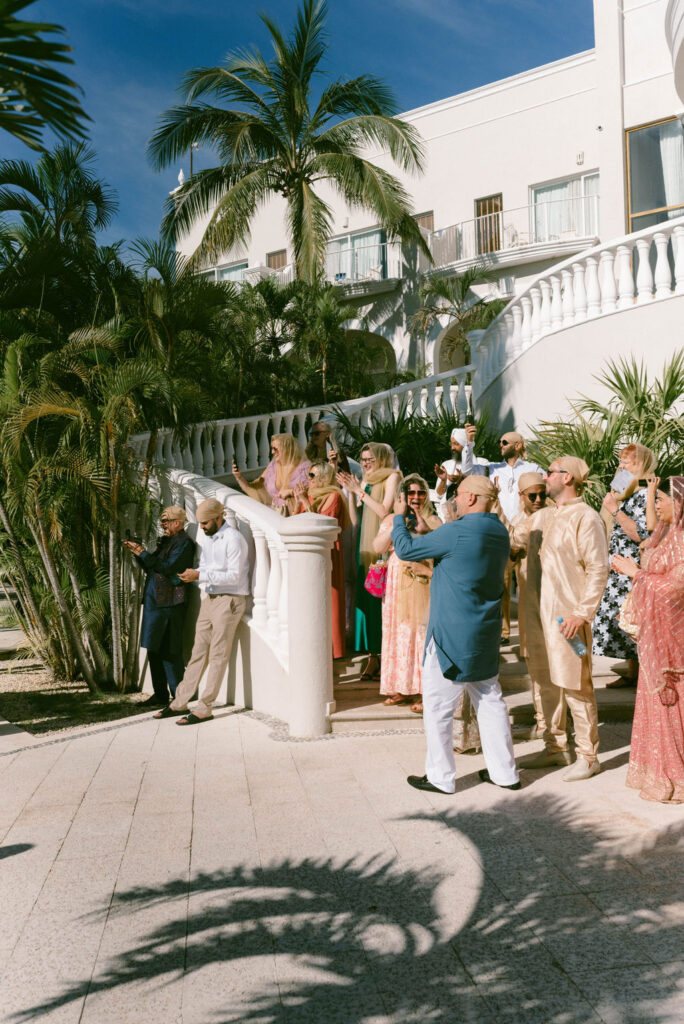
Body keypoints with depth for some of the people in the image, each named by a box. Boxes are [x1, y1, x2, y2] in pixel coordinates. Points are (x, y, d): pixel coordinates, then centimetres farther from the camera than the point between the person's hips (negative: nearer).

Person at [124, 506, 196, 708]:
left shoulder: (184, 542, -9)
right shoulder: (166, 541, 19)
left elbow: (168, 567, -19)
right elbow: (151, 567, 21)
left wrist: (143, 553, -13)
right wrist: (137, 552, 8)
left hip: (170, 603, -9)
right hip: (155, 601, 9)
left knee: (170, 651, -6)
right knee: (154, 649, 11)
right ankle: (160, 694, 19)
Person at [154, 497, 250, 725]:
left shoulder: (233, 539, -13)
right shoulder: (207, 538, 14)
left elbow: (234, 576, -19)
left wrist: (200, 576, -21)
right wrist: (193, 574, -3)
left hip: (229, 600, -8)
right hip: (210, 598, 8)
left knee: (218, 655, -3)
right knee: (198, 652, 10)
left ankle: (204, 708, 0)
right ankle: (180, 702, 15)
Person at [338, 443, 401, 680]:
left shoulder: (391, 477, -2)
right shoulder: (366, 481, 18)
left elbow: (384, 511, -12)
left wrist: (360, 491, -9)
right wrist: (350, 491, 5)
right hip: (365, 543, 7)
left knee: (382, 596, -7)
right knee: (366, 596, 4)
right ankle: (373, 655, 8)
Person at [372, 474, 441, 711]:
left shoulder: (434, 521, 2)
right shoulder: (391, 520, 9)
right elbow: (377, 548, -4)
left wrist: (424, 530, -24)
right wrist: (397, 524, -13)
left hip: (424, 584, -3)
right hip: (397, 584, 3)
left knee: (423, 633, -5)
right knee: (399, 632, 6)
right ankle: (402, 688, 17)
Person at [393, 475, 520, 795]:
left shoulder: (458, 532, -19)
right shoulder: (499, 532, 6)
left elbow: (406, 549, -11)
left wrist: (399, 517, 6)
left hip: (452, 635, -8)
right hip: (485, 636, 8)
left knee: (437, 706, 4)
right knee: (490, 701, 16)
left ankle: (441, 777, 12)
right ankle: (504, 771, 24)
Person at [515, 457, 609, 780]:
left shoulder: (585, 518, -11)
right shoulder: (542, 517, 13)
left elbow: (598, 570, -14)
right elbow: (510, 537, 23)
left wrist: (582, 613, -18)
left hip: (568, 616, -8)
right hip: (541, 611, 8)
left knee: (575, 686, -1)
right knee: (547, 683, 15)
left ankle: (588, 756, 12)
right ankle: (555, 748, 28)